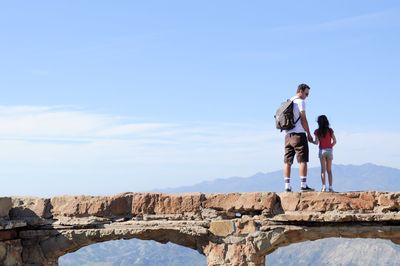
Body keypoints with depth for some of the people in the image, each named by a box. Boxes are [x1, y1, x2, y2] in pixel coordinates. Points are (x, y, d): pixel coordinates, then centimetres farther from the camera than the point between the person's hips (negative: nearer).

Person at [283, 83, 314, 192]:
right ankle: (303, 185, -11)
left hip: (288, 134, 8)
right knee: (302, 160, -6)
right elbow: (303, 119, -10)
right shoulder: (300, 102, -6)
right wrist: (309, 134, -4)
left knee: (287, 161, 4)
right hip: (299, 134, -7)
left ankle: (287, 186, 3)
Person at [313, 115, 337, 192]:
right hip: (329, 150, 2)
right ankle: (330, 187, 5)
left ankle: (324, 187, -9)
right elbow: (334, 141, -1)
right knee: (329, 170, 9)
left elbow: (316, 143, -7)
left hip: (322, 151, -2)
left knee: (323, 169, 1)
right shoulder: (330, 130, 1)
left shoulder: (317, 131, -5)